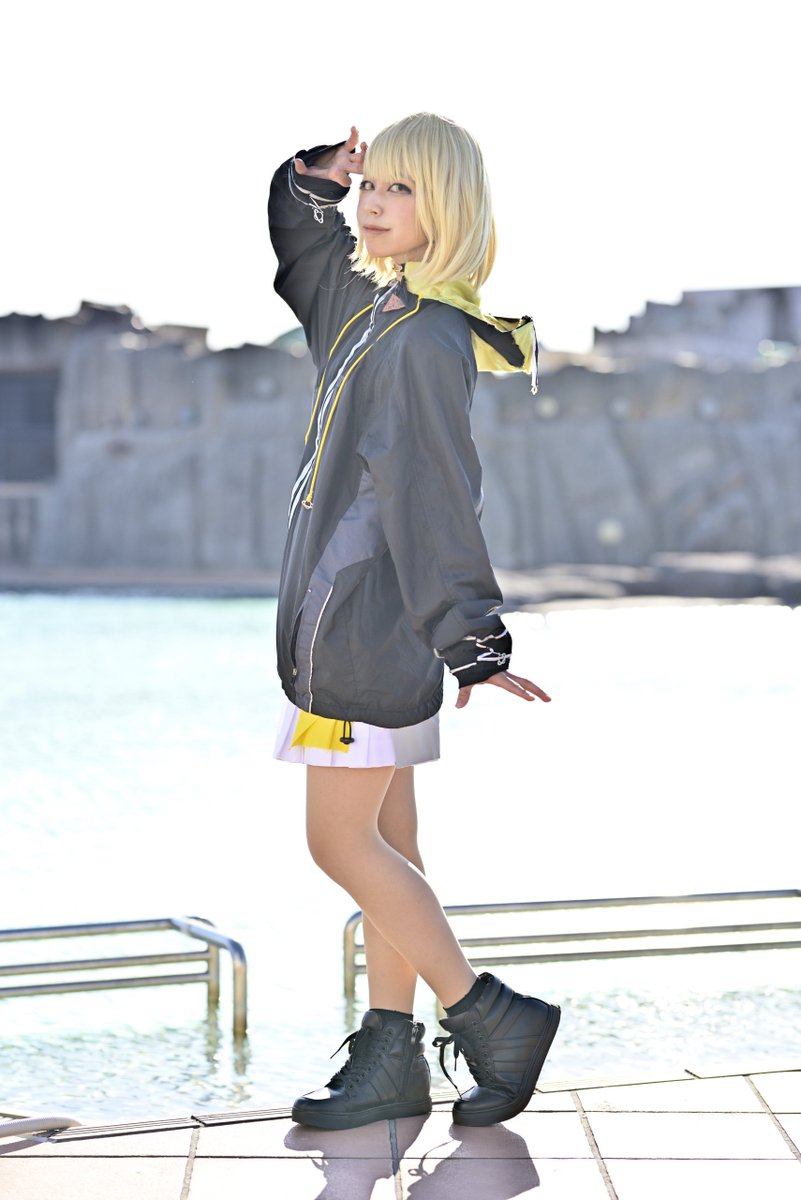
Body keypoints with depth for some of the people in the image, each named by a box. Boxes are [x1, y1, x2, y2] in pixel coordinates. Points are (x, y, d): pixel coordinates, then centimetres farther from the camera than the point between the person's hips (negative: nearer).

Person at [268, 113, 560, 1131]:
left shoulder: (425, 338, -16)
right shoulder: (368, 304, 12)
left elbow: (433, 495, -20)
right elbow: (296, 244, 32)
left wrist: (471, 640, -22)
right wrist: (317, 180, 12)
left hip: (369, 623, -10)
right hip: (358, 620, 10)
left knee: (340, 842, -5)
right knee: (384, 841, 11)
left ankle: (490, 1016, 2)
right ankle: (389, 1060, 16)